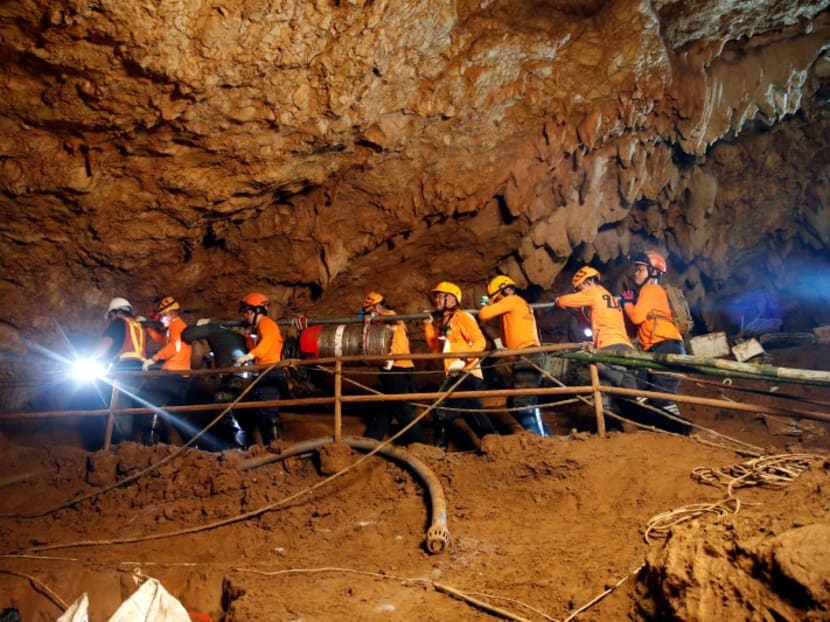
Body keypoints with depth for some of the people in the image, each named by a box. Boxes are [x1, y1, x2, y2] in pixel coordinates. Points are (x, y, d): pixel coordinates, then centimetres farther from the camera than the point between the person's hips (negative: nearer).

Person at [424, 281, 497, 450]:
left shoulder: (462, 317, -7)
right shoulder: (442, 322, 17)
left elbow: (480, 341, -15)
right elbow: (436, 348, 16)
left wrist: (464, 359, -25)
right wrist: (428, 326, 10)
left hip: (466, 374, -9)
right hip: (453, 375, 9)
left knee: (443, 409, -12)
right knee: (473, 411, 14)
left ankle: (440, 447, -4)